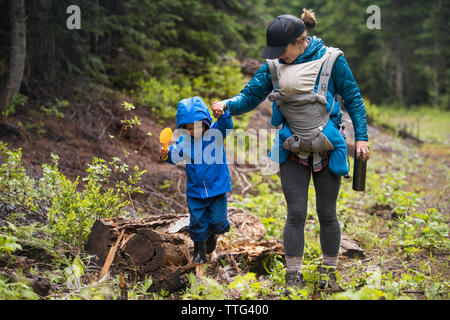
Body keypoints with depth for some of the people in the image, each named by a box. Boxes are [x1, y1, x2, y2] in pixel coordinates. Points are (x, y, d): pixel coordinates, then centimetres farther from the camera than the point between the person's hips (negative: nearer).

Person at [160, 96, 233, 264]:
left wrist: (222, 113, -46)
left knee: (218, 220, 2)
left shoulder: (215, 134, -10)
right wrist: (166, 154, -19)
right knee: (197, 221, 7)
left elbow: (227, 125, -26)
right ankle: (199, 249, 29)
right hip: (195, 191, 2)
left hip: (217, 187, -1)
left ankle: (213, 235, 38)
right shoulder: (184, 141, -4)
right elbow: (175, 156, 3)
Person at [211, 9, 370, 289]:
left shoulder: (330, 59, -10)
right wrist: (227, 105, -21)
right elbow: (251, 96, 0)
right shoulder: (274, 65, -2)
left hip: (327, 147, -2)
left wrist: (361, 137, -6)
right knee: (296, 213, 0)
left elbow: (353, 98, -2)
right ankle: (293, 276, 11)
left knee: (326, 213, 8)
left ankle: (329, 270, 27)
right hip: (292, 148, 2)